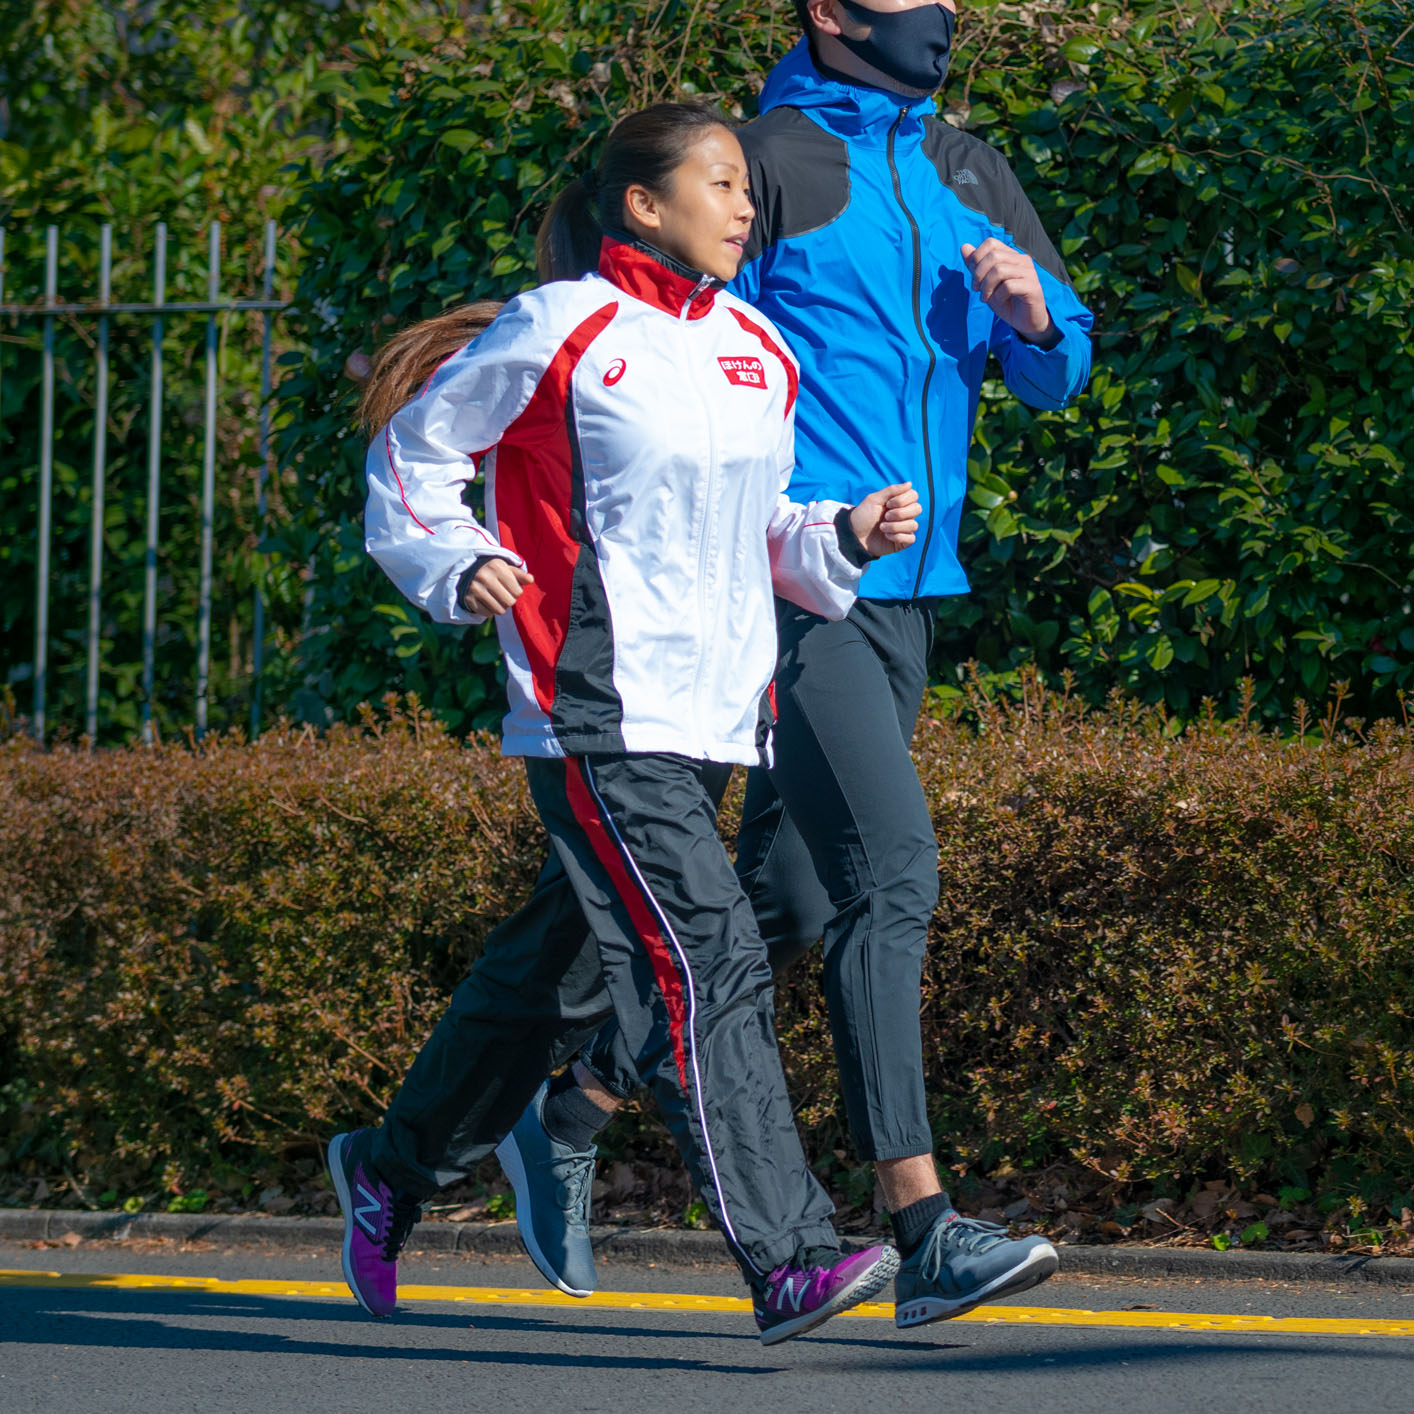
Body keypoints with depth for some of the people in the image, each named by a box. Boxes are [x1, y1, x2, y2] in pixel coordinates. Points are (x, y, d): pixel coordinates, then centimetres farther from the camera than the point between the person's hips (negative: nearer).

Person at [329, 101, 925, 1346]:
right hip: (601, 716, -8)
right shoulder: (560, 333, -7)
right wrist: (460, 569, -12)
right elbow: (410, 458, 3)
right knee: (707, 968, -16)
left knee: (564, 966, 16)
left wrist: (850, 537, 4)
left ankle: (391, 1169, 35)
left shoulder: (759, 352, 14)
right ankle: (788, 1262, -20)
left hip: (712, 717, 8)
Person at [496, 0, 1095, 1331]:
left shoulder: (967, 174, 17)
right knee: (888, 869, -17)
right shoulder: (771, 160, -5)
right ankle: (924, 1229, -19)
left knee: (789, 898, 13)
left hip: (903, 594, 8)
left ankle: (569, 1118, 28)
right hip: (791, 581, -8)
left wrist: (1030, 311, -5)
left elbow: (1057, 371, 19)